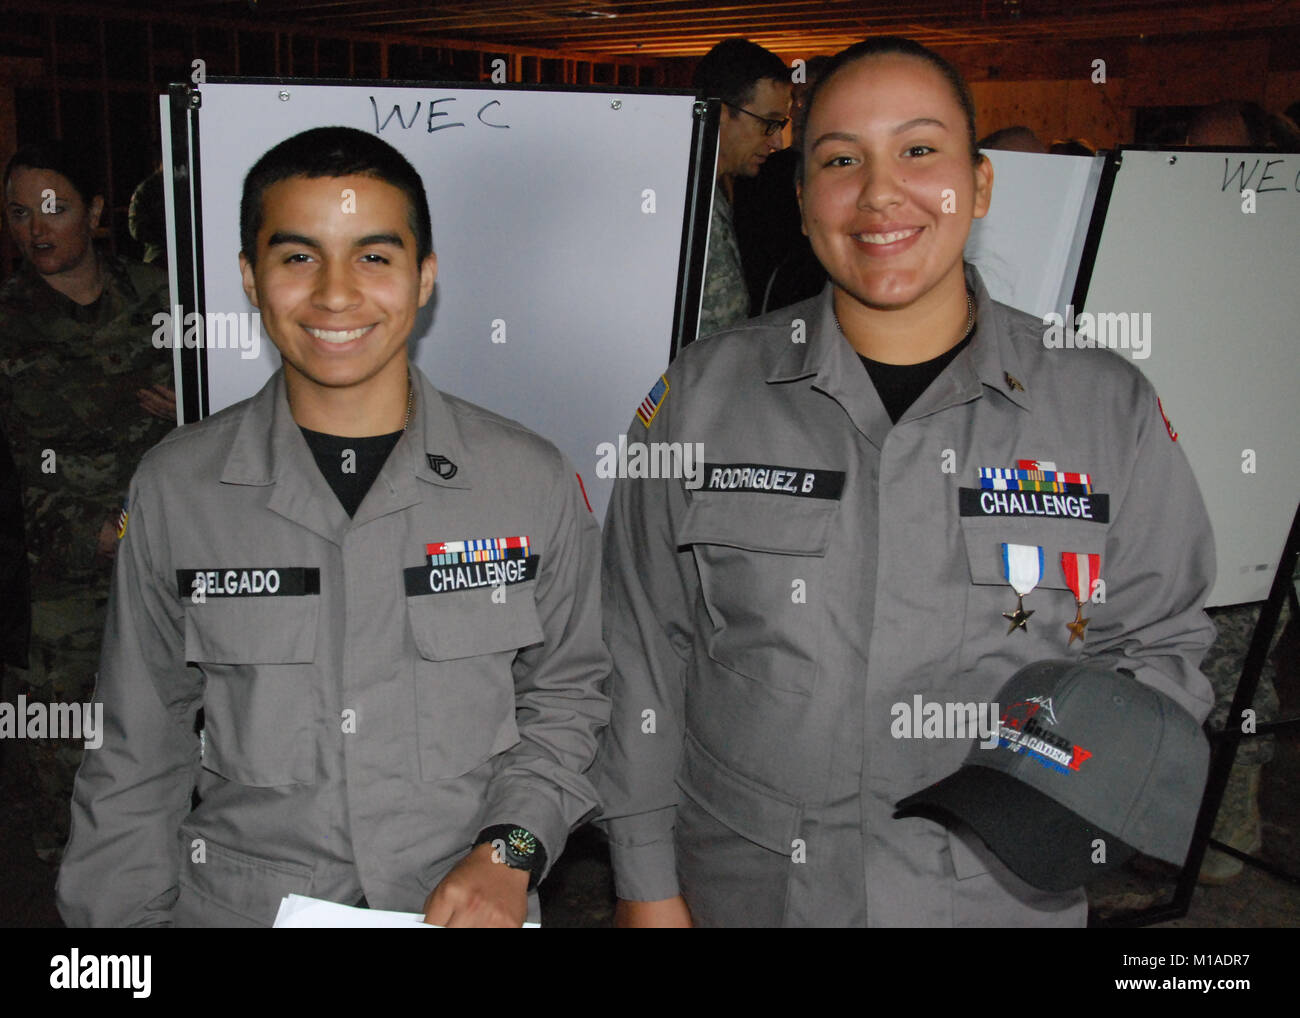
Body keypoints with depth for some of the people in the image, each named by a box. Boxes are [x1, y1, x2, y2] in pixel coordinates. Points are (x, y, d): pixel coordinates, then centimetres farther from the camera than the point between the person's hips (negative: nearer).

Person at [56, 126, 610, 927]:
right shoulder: (174, 489, -6)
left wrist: (511, 851, -12)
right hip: (235, 902, 1)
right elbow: (135, 760, 0)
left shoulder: (534, 481, -8)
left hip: (468, 905, 0)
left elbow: (565, 696, 2)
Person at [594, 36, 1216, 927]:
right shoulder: (702, 396, -4)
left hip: (1002, 893, 1)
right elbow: (644, 660, -1)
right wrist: (647, 884, -1)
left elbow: (1162, 641, 5)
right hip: (740, 890, 0)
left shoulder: (1110, 408, -4)